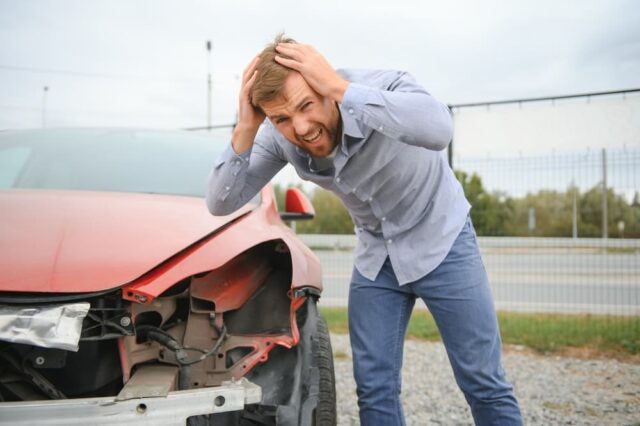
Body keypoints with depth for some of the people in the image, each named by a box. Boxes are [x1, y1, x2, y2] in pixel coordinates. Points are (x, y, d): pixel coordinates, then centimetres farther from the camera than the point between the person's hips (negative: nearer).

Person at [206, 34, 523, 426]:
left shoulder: (382, 87, -29)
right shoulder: (278, 138, -15)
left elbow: (439, 129, -50)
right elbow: (221, 204, -15)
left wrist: (341, 88, -47)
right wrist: (245, 130, -30)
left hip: (441, 241, -4)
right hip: (376, 257, 4)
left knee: (483, 382, 0)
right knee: (374, 389, 6)